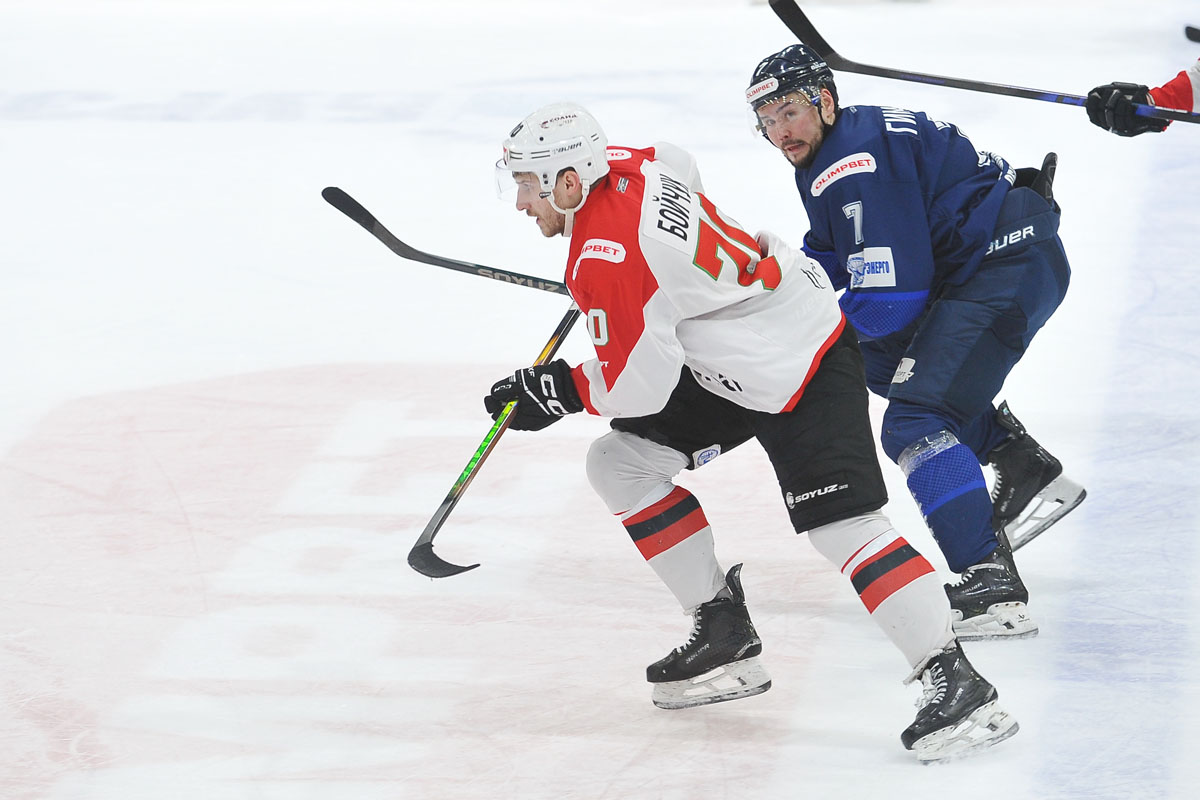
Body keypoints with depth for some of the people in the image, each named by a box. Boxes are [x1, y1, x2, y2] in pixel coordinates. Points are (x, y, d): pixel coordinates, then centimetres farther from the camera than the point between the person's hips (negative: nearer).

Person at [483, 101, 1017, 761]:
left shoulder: (606, 256, -26)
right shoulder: (621, 165, -1)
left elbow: (639, 385, -21)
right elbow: (678, 167, 25)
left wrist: (558, 391, -5)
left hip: (802, 372, -11)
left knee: (840, 524, -20)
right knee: (619, 462, 9)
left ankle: (954, 682, -20)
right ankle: (724, 637, 15)